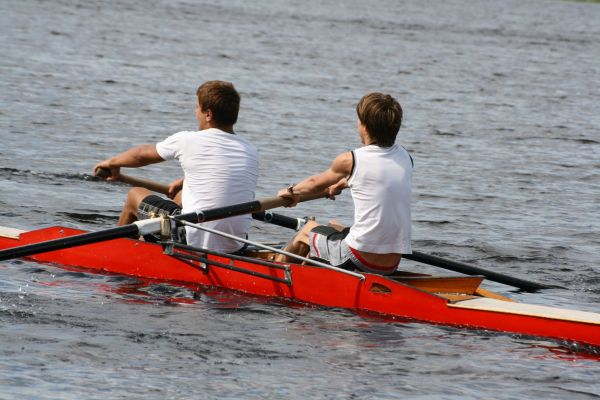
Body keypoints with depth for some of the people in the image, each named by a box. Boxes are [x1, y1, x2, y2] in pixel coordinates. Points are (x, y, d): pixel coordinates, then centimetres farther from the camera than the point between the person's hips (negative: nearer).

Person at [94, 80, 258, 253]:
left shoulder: (187, 141, -9)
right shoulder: (251, 152, 4)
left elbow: (142, 154, 12)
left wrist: (113, 162, 32)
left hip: (196, 243, -5)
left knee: (135, 195, 20)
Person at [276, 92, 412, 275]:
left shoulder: (350, 160, -10)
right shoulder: (405, 158, 4)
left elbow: (316, 184, 11)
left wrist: (292, 191, 32)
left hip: (358, 258, -5)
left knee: (309, 229, 25)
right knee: (333, 227, 33)